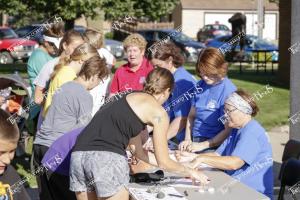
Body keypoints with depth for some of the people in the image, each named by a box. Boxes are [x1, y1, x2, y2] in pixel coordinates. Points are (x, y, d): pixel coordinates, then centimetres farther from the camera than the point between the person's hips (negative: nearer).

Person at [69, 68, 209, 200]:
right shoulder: (158, 113, 7)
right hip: (107, 157, -7)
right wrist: (190, 172, 25)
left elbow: (138, 152, 37)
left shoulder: (131, 97, 29)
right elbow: (163, 162, 8)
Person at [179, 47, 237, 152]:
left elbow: (229, 130, -10)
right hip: (195, 142, 6)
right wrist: (187, 139, 4)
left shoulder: (229, 91, -10)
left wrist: (203, 145, -12)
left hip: (214, 146, -6)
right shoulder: (200, 86, 10)